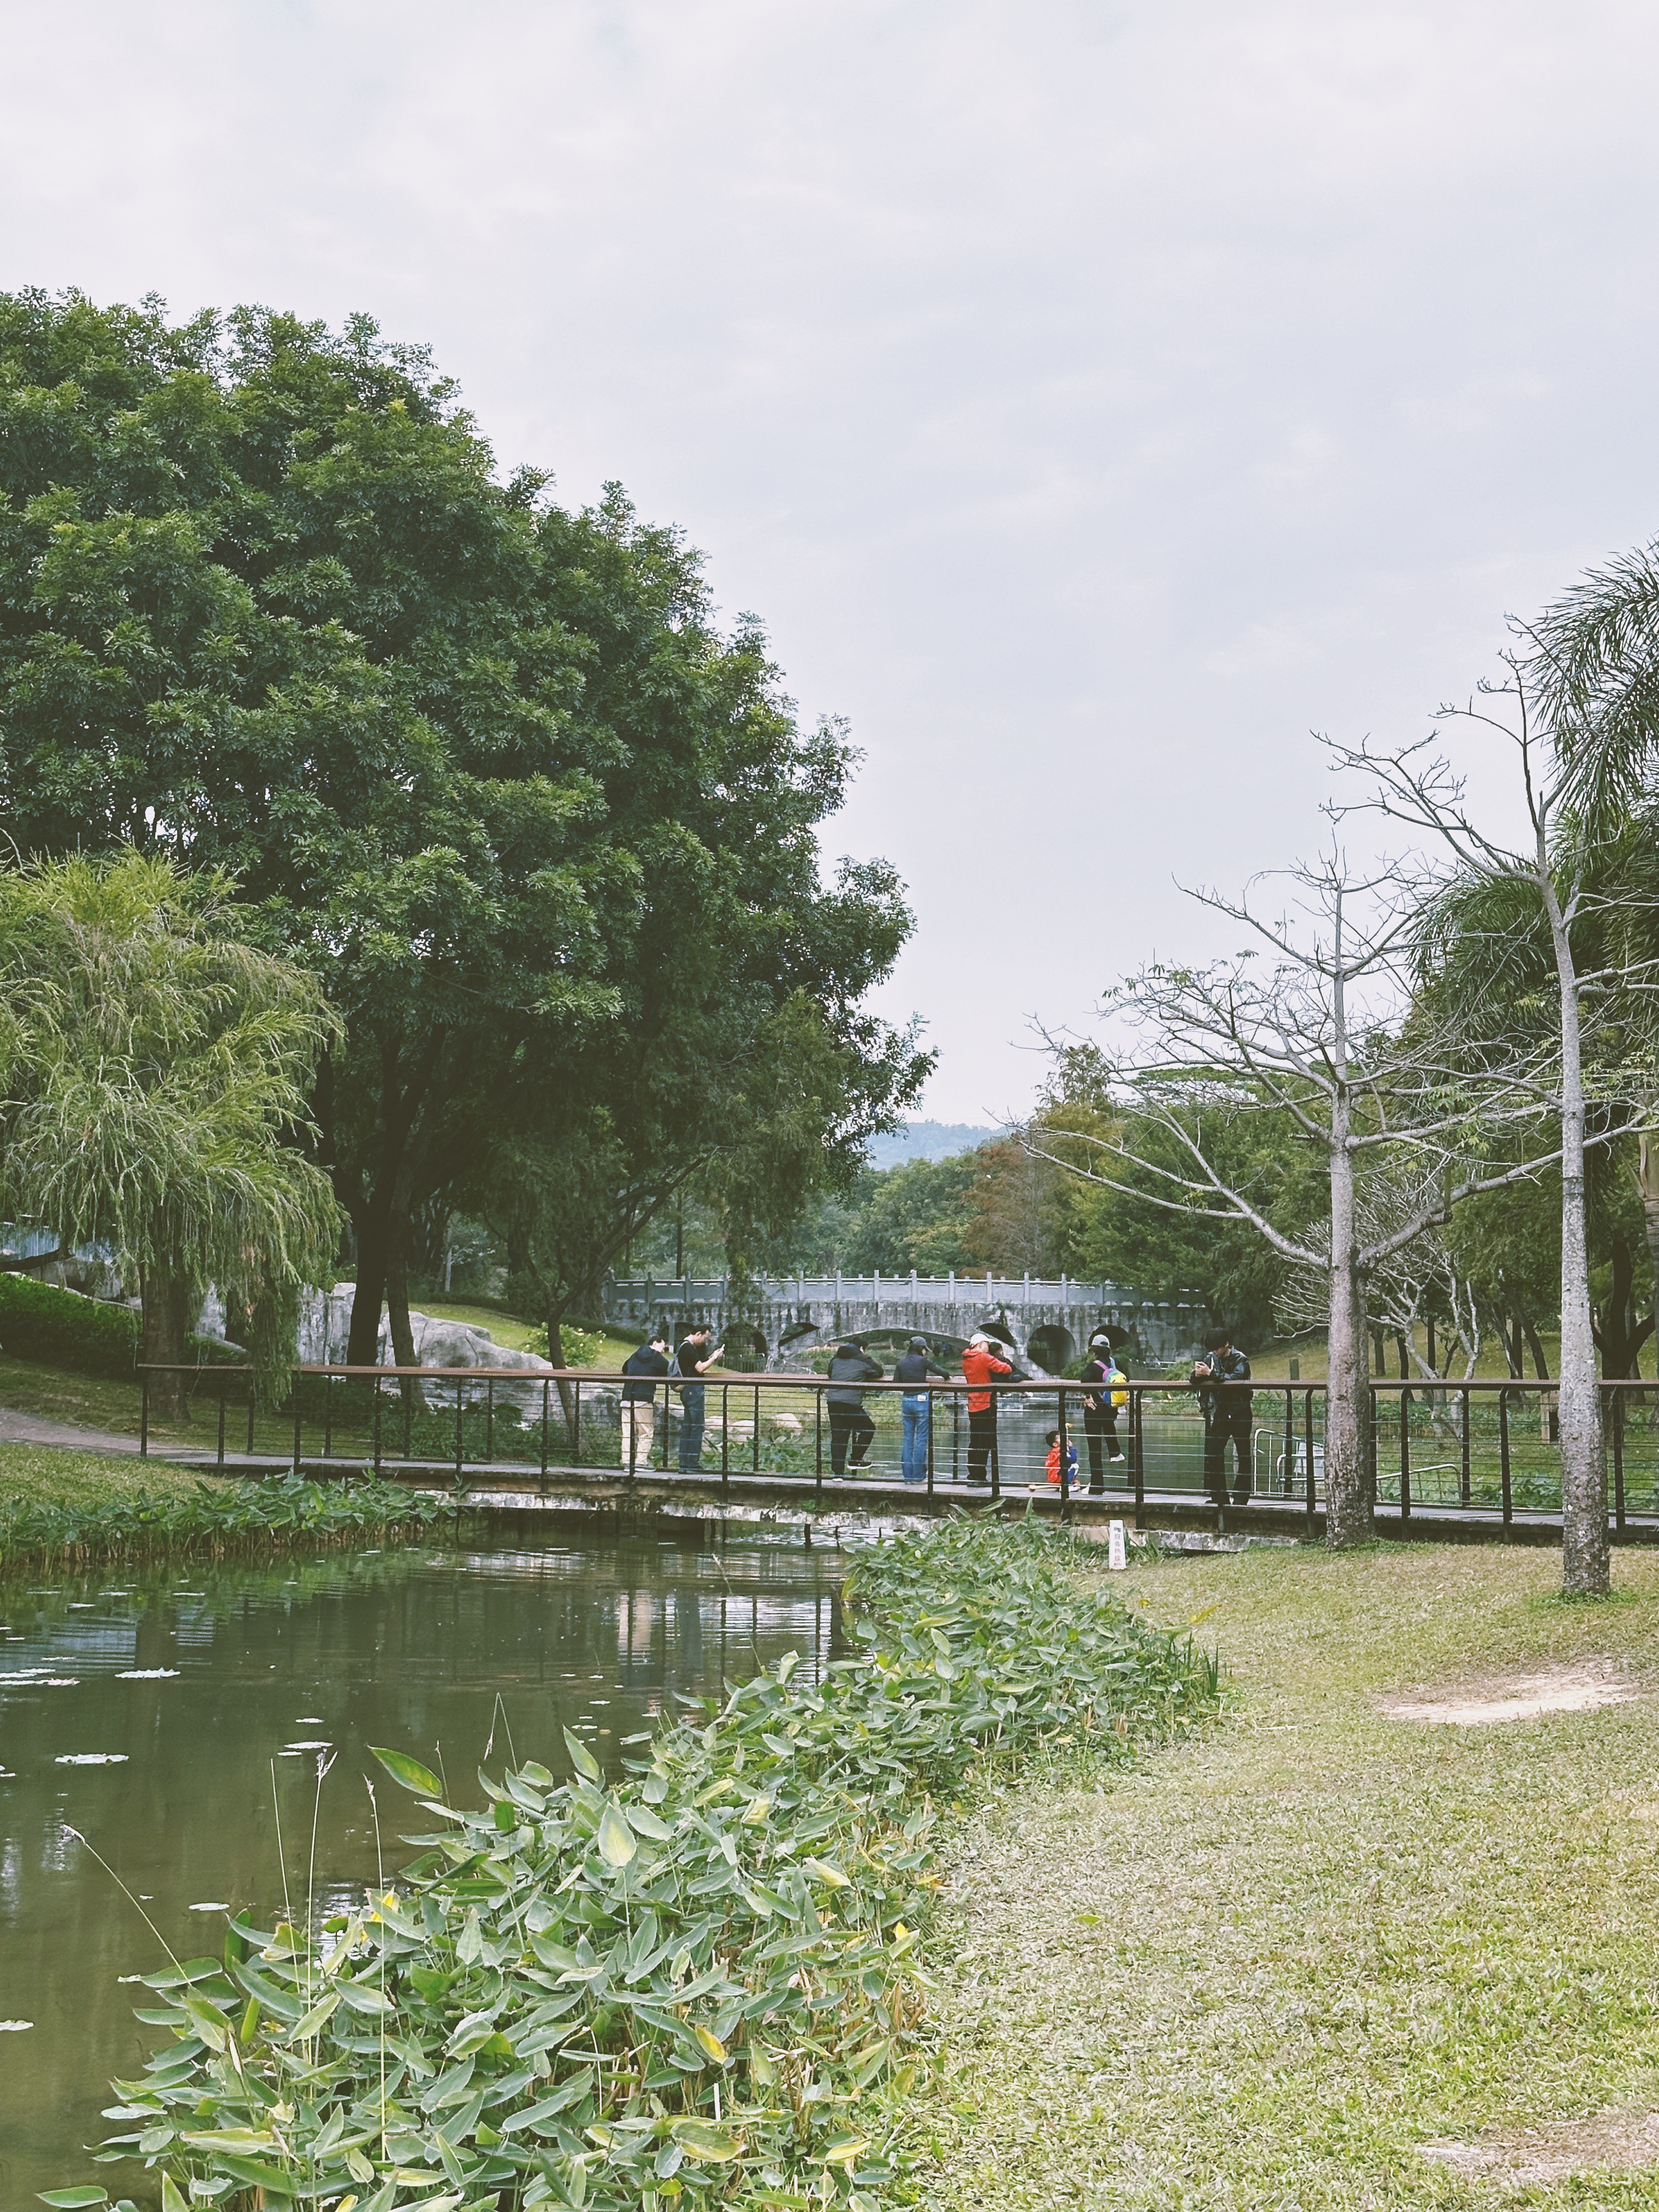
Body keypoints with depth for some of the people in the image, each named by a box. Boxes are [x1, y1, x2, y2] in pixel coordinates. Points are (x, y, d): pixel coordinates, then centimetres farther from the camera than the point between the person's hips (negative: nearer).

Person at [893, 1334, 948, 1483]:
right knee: (921, 1439, 1)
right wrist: (945, 1378, 14)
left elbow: (896, 1383, 7)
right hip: (921, 1400, -5)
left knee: (907, 1439, 9)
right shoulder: (923, 1361, -6)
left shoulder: (901, 1363, 7)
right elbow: (942, 1372, -8)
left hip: (906, 1401, 5)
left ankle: (908, 1475, 10)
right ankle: (918, 1475, 1)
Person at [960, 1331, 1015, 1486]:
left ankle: (972, 1476, 16)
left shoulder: (966, 1360, 10)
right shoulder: (984, 1358, -12)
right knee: (985, 1443, -3)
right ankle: (980, 1477, -5)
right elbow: (1005, 1369, -18)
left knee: (974, 1442, 13)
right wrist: (1008, 1368, 6)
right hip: (986, 1405, -7)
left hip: (972, 1406, 7)